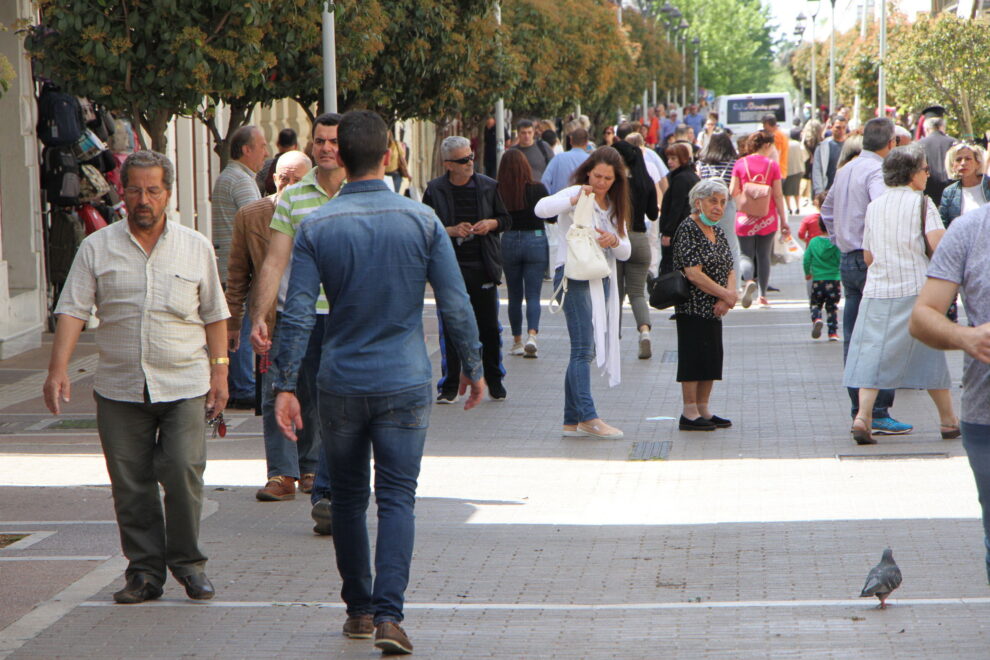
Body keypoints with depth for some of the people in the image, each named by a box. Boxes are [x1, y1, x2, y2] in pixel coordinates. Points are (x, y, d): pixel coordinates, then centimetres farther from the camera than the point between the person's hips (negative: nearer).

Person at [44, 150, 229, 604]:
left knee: (183, 473, -10)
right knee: (130, 484, 2)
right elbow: (72, 311, -1)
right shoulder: (97, 248, 5)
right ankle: (144, 570, 14)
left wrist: (219, 371, 7)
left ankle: (188, 562, 8)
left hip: (183, 385, -1)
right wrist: (58, 369, -12)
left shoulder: (196, 247, 9)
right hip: (119, 390, 1)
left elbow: (214, 315, 13)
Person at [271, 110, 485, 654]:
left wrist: (285, 385, -5)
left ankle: (359, 609, 24)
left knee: (348, 498, 15)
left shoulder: (316, 227, -4)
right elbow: (456, 304, -2)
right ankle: (388, 615, -13)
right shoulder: (421, 220, -4)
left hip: (341, 385, 1)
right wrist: (472, 367, 10)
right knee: (396, 498, 0)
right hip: (405, 384, -1)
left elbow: (298, 313, -8)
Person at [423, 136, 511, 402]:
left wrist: (491, 224, -6)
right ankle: (449, 385, 8)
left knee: (489, 327, 5)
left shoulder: (488, 186, 6)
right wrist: (451, 231, -14)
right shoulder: (436, 190, 0)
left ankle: (494, 381, 19)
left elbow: (506, 219, 14)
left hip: (483, 267, 2)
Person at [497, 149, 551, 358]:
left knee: (514, 296, 14)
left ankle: (517, 341, 18)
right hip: (535, 241, -1)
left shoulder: (498, 191, -8)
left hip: (509, 243, 1)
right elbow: (552, 217, -3)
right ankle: (532, 335, -19)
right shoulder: (537, 189, -10)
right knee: (533, 295, 1)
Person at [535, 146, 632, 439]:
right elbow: (541, 208, -22)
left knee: (583, 352, 8)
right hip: (574, 276, -7)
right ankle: (588, 417, -19)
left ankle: (572, 421, 10)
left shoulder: (615, 207, 18)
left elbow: (625, 252, 13)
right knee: (584, 349, -15)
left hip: (603, 280, 7)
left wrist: (614, 241, -10)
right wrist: (573, 200, -37)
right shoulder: (576, 195, -3)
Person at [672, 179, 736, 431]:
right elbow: (693, 273, -19)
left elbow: (730, 270, 13)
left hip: (714, 308, 8)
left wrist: (727, 296, -8)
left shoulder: (718, 231, 14)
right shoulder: (688, 229, -12)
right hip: (693, 307, -8)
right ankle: (689, 414, -3)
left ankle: (703, 409, 18)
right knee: (694, 354, -7)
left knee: (713, 357, 9)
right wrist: (727, 295, -13)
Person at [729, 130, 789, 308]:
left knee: (746, 254, 5)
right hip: (768, 218, 0)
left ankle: (749, 280, -25)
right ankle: (762, 296, 10)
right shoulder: (772, 165, -4)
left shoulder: (740, 163, -2)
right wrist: (783, 220, 2)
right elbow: (778, 195, -4)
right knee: (764, 256, 10)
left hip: (745, 218, 0)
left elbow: (733, 192, -2)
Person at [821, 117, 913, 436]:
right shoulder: (876, 171, -13)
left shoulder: (845, 170, 14)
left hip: (848, 262, 8)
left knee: (853, 338, 9)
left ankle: (859, 410, 13)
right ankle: (879, 413, -7)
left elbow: (827, 210, 26)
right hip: (872, 262, -8)